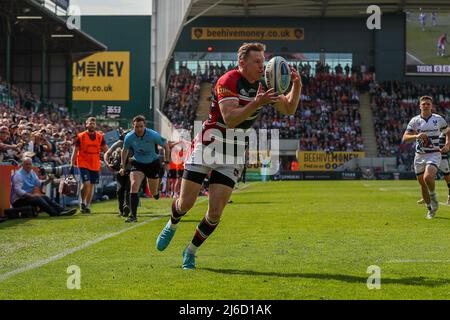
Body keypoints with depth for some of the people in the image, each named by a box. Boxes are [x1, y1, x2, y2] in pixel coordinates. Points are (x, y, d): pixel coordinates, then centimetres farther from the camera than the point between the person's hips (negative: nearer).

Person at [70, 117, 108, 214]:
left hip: (95, 165, 4)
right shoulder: (80, 137, -2)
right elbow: (75, 151, 0)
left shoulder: (100, 137, 5)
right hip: (83, 164, -4)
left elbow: (105, 150, 11)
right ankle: (82, 202, 5)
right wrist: (72, 164, -5)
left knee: (91, 185, 8)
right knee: (86, 184, -16)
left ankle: (87, 206, 19)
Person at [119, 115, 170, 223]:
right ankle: (133, 215, -20)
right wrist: (122, 166, 2)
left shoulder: (153, 135, -21)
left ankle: (156, 193, 49)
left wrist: (166, 162, -6)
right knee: (134, 186, -23)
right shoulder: (129, 137, -15)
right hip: (137, 164, 1)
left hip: (153, 163, -1)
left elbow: (166, 146, -6)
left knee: (154, 193, 7)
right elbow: (124, 150, 5)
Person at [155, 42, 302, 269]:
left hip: (232, 155, 4)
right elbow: (230, 119, -27)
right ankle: (171, 226, 35)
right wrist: (257, 103, -37)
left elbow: (289, 109, 11)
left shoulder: (263, 86, 3)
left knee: (215, 212, -6)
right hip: (206, 146, -4)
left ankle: (190, 252, 15)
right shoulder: (228, 81, -18)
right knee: (186, 203, -2)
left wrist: (297, 85, -7)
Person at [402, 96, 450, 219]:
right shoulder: (415, 120, 1)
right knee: (423, 185, 8)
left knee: (427, 177, -28)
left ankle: (433, 196, 1)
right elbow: (405, 138, -6)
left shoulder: (438, 119, 1)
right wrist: (416, 136, -24)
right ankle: (431, 209, 25)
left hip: (434, 155, -3)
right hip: (419, 156, 3)